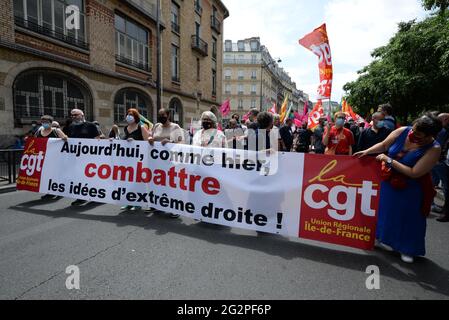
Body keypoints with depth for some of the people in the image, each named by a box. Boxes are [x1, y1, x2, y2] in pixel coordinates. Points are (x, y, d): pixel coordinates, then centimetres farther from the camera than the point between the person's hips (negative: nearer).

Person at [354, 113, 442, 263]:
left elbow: (414, 173, -27)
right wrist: (366, 152, -12)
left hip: (410, 188, -4)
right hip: (389, 180, 4)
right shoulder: (402, 131, -15)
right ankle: (386, 239, 39)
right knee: (387, 210, 18)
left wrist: (389, 160, -27)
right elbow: (383, 145, 1)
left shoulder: (433, 149, -25)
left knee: (408, 217, 9)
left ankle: (407, 249, 31)